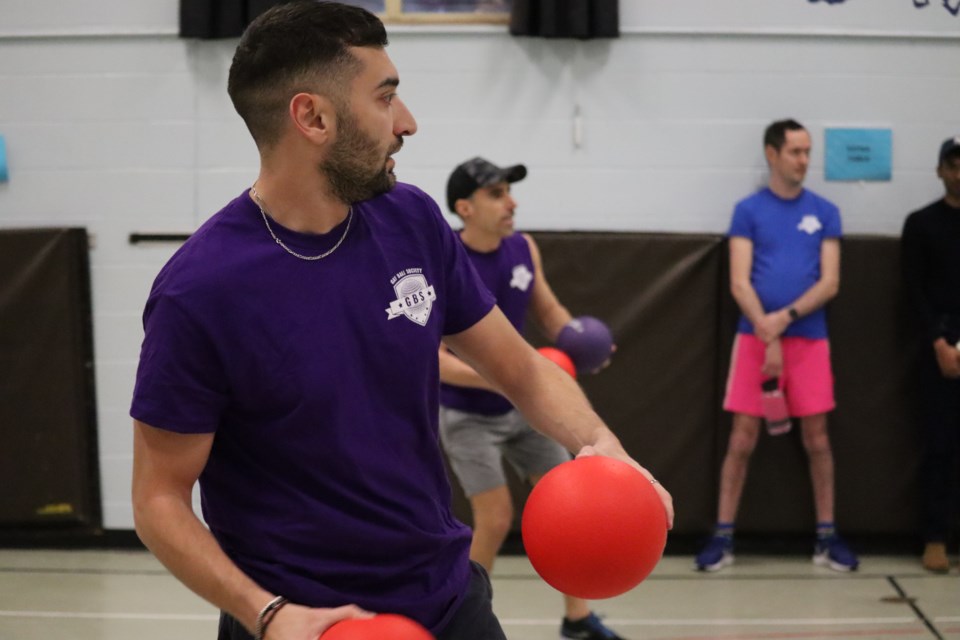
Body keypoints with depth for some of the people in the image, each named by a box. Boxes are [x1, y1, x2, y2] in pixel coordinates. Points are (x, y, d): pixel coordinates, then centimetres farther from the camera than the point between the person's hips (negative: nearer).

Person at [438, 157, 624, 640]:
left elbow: (548, 312, 10)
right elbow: (433, 358, -27)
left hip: (521, 406, 7)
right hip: (466, 415, -6)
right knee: (496, 519, -10)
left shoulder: (523, 249, -5)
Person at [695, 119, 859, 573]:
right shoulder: (749, 210, 2)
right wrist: (768, 336, -16)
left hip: (809, 338, 1)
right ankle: (723, 537, 7)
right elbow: (739, 284, -5)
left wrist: (784, 318, -14)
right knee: (742, 439, 0)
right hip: (755, 337, -1)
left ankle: (826, 537, 13)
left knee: (816, 438, 5)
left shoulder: (824, 212, 7)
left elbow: (830, 283, 0)